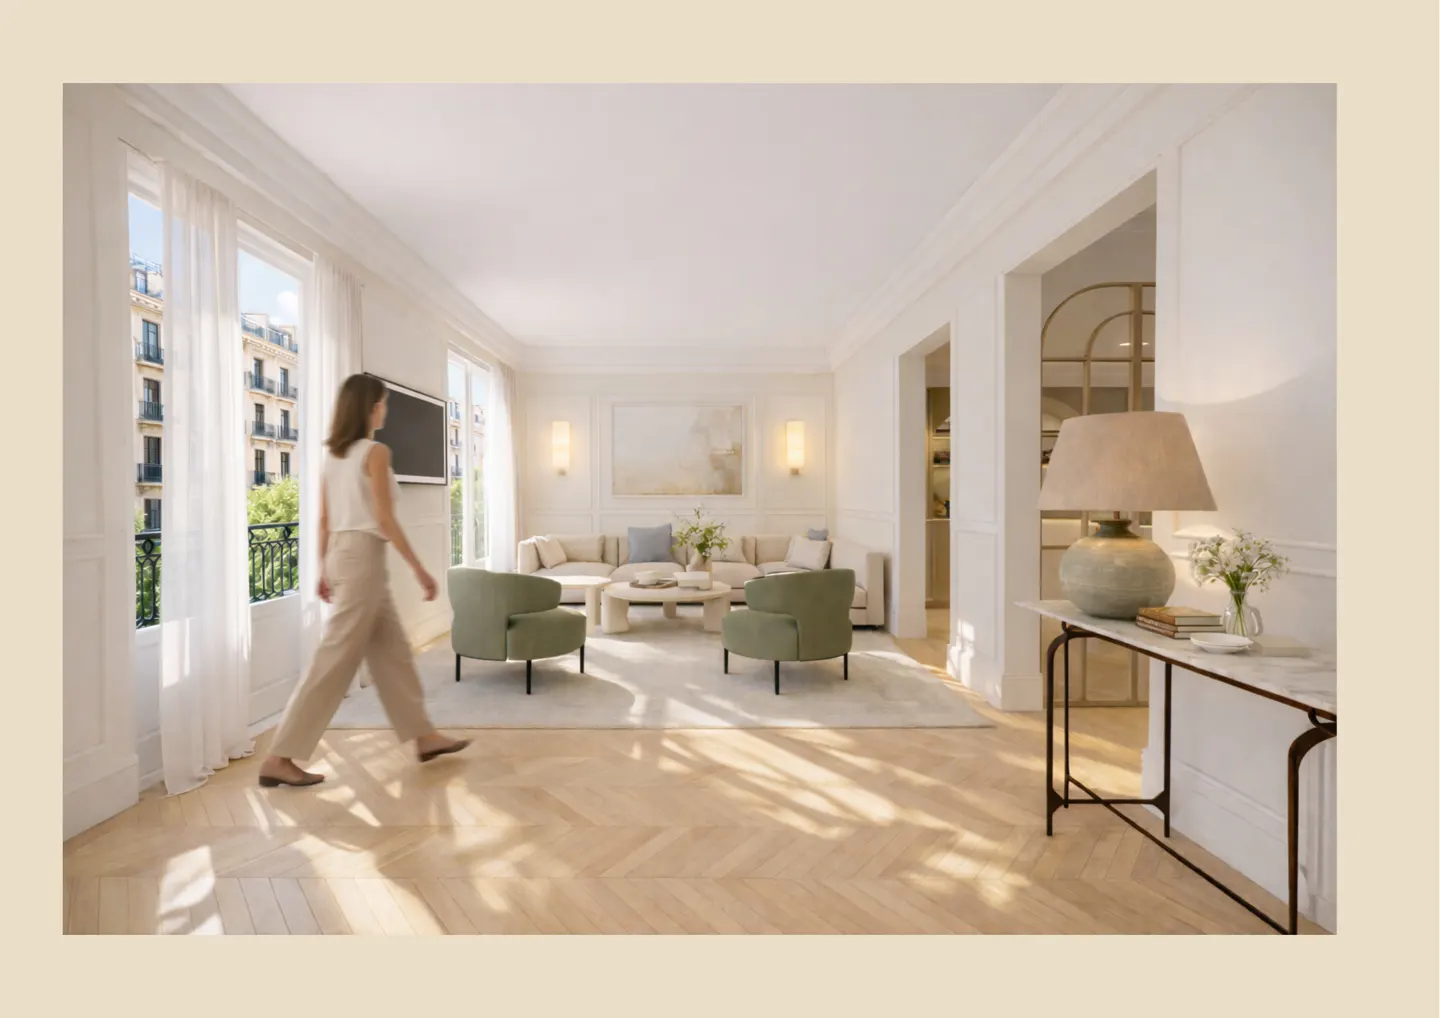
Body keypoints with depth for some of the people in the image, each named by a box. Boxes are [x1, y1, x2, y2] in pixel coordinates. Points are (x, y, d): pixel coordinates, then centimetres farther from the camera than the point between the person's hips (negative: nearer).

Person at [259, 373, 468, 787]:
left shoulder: (333, 455, 12)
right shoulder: (375, 452, -12)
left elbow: (324, 520, 14)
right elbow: (384, 520, -17)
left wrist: (324, 571, 20)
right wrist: (420, 569, -14)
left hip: (343, 553, 10)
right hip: (364, 556, -10)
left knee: (393, 651, 13)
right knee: (335, 659, -2)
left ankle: (424, 736, 23)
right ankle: (279, 758, 7)